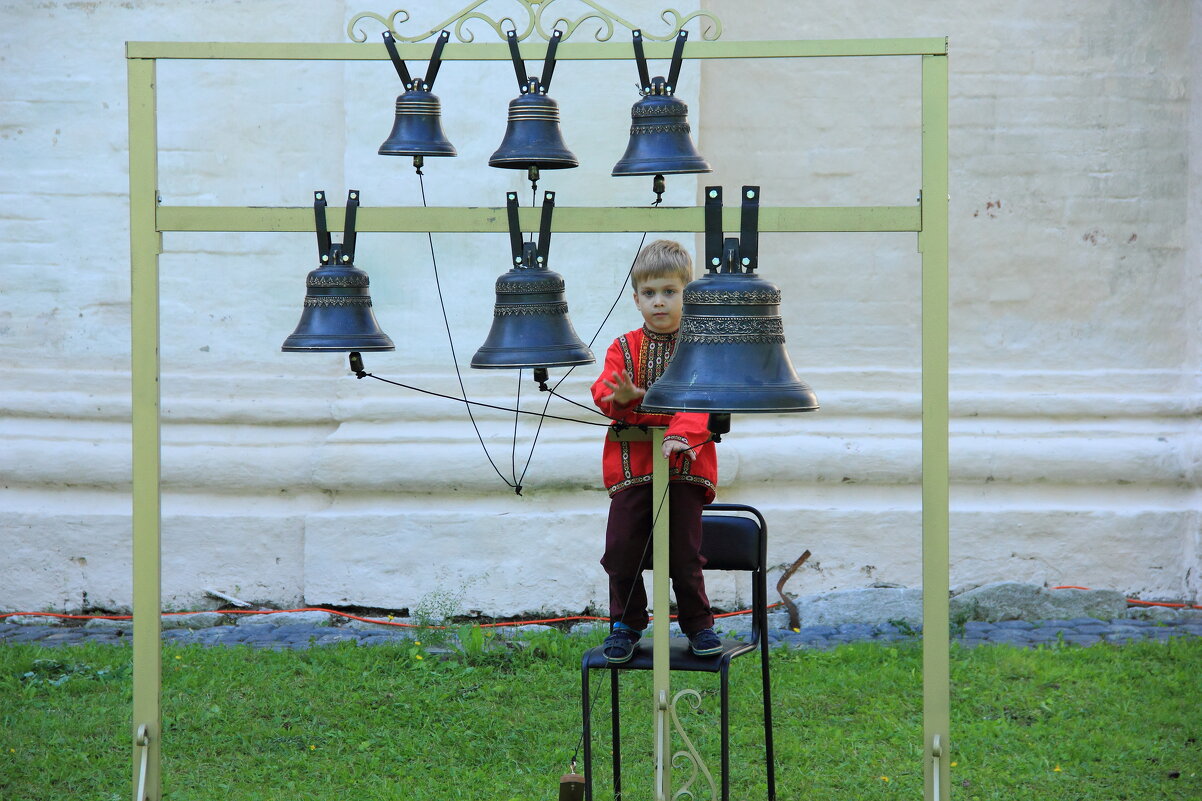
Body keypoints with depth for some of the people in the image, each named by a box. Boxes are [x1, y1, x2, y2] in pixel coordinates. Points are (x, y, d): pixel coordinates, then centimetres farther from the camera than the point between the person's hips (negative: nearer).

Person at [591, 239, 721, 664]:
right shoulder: (624, 348, 9)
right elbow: (604, 391, -3)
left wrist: (683, 433, -30)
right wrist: (620, 397, -28)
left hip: (684, 465, -2)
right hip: (631, 464, 2)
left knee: (685, 550, -1)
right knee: (621, 548, 0)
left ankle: (698, 623, 17)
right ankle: (625, 624, 16)